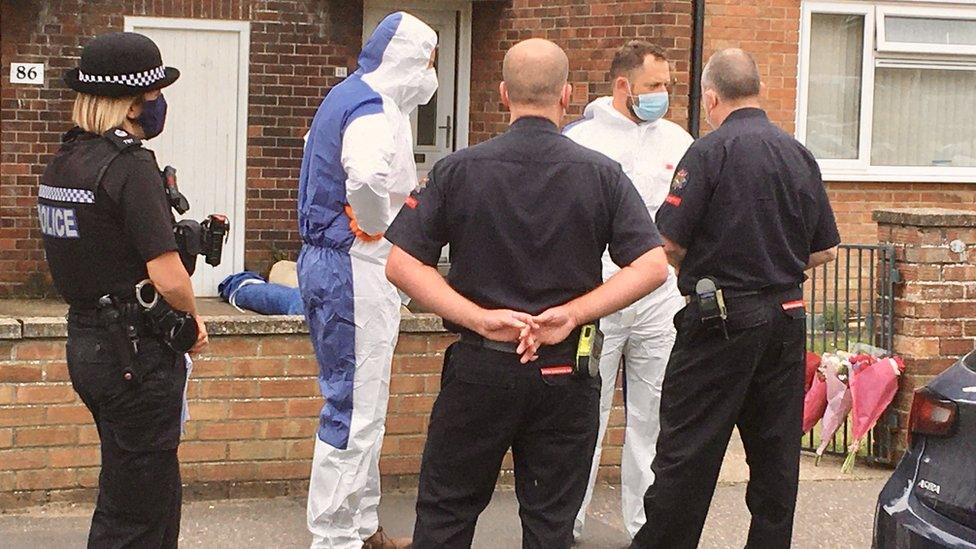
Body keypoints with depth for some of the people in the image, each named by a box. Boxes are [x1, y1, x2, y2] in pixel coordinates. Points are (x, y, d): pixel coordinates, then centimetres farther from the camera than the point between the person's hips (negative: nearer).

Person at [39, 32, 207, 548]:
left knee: (157, 491, 20)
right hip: (136, 350, -9)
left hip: (86, 343, 9)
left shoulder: (62, 162, 8)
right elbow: (168, 278, -21)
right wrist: (193, 320, -2)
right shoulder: (129, 165, -18)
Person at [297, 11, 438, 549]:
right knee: (355, 411, -6)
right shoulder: (375, 110, -18)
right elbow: (368, 176, -39)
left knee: (359, 406, 18)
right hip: (355, 268, -11)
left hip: (326, 259, 11)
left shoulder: (346, 97, 14)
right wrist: (380, 227, -20)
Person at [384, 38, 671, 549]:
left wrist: (479, 317, -12)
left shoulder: (459, 169, -3)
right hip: (565, 373, 0)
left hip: (478, 369, 0)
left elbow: (401, 264, -8)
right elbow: (652, 266, -10)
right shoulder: (601, 174, -3)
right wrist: (572, 314, -12)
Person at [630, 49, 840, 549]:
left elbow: (667, 243, -12)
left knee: (686, 453, -1)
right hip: (787, 317, 6)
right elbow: (825, 249, 13)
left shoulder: (711, 151, -11)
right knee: (776, 453, 12)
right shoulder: (799, 155, 8)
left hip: (721, 319, -6)